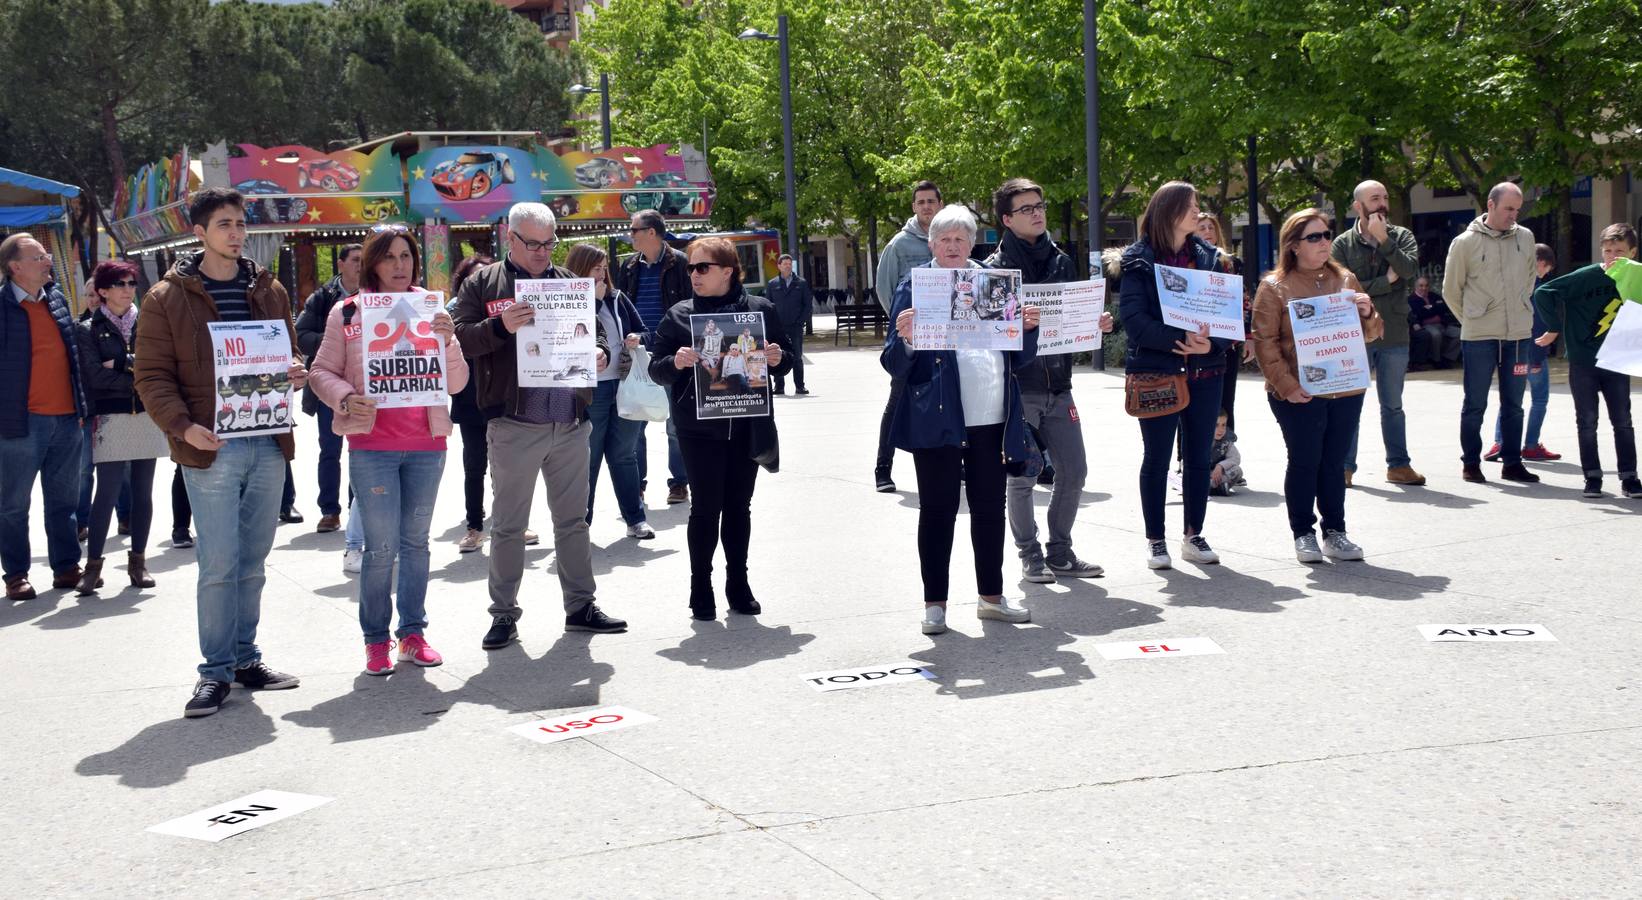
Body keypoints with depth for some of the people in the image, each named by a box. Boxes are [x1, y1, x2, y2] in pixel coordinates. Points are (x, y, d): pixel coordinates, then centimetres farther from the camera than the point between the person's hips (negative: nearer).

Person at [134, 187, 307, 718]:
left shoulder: (268, 290, 13)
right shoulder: (167, 299, 0)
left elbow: (288, 351, 22)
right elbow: (153, 376, -3)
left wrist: (296, 371, -2)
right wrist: (183, 426, -18)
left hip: (268, 444, 4)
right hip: (211, 449, -4)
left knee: (252, 563, 11)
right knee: (219, 564, -4)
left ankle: (245, 658, 22)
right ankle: (216, 671, 6)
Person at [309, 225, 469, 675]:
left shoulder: (431, 311, 7)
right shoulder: (347, 314, 1)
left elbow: (456, 384, 5)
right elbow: (322, 373, 5)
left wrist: (448, 342, -13)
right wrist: (346, 399, -14)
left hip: (426, 445, 3)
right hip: (372, 446, -3)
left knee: (416, 541, 10)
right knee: (381, 547, -3)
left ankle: (413, 632, 20)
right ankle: (376, 639, 9)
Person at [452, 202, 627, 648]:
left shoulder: (569, 283, 14)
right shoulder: (482, 283, 3)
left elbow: (595, 330, 20)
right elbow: (459, 338, -6)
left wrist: (599, 352, -3)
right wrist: (500, 327, -23)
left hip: (571, 424, 4)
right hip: (513, 426, -4)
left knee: (573, 520, 12)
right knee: (508, 525, 4)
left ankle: (581, 606, 22)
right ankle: (504, 614, 13)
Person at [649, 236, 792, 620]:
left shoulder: (761, 309, 5)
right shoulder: (679, 315, 2)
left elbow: (785, 361, 13)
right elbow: (656, 369, 2)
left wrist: (778, 358, -10)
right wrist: (676, 362, -19)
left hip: (748, 424, 2)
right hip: (700, 427, -2)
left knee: (739, 505, 10)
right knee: (706, 506, 1)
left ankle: (737, 583, 22)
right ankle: (701, 587, 11)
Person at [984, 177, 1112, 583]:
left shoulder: (1061, 261, 12)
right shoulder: (997, 267, -5)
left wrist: (1096, 323, -3)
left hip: (1058, 384, 6)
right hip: (1018, 385, -5)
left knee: (1073, 471, 8)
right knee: (1023, 476, 1)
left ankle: (1060, 551, 23)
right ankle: (1030, 555, 16)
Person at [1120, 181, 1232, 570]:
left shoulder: (1209, 257, 9)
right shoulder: (1139, 261, -3)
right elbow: (1133, 319, -13)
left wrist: (1211, 342, -16)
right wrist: (1179, 340, -24)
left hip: (1204, 373, 4)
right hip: (1156, 372, -4)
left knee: (1199, 457, 9)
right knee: (1157, 457, 3)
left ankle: (1194, 535, 20)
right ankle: (1155, 540, 12)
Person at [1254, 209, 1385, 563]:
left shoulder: (1345, 280, 12)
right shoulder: (1275, 287, -3)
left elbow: (1371, 334, 18)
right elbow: (1265, 342, -8)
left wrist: (1368, 314, -4)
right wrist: (1286, 385, -16)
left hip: (1346, 391, 4)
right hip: (1300, 395, -4)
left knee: (1335, 463, 9)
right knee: (1304, 462, 1)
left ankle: (1334, 532, 17)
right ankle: (1303, 534, 11)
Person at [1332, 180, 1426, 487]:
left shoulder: (1401, 236, 5)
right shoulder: (1343, 244, -1)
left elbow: (1410, 269, -15)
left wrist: (1384, 240, -18)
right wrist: (1386, 282, -11)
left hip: (1394, 336, 2)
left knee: (1392, 405, 12)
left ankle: (1398, 465, 20)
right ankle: (1345, 466, 12)